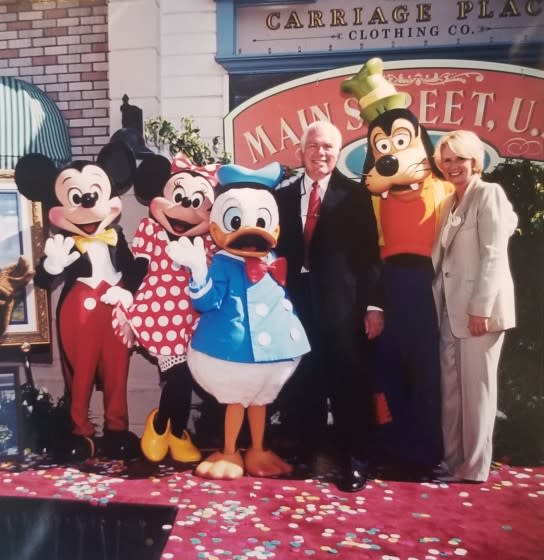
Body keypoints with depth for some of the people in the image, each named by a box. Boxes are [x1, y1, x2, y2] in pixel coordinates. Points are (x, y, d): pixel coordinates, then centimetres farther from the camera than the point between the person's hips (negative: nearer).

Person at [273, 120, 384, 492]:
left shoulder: (355, 196, 3)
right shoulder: (283, 196, 10)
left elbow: (369, 254, -2)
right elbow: (278, 251, 8)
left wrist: (374, 305, -8)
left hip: (343, 304, -2)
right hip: (298, 303, 3)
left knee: (349, 384, 4)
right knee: (300, 384, 10)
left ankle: (355, 462, 18)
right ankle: (303, 454, 28)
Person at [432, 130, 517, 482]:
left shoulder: (489, 193, -6)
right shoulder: (450, 202, 17)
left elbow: (493, 254, -14)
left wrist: (481, 307, -19)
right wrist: (436, 303, 6)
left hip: (478, 307, -7)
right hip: (451, 309, 8)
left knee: (476, 388, 0)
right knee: (450, 388, 11)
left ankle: (475, 468, 13)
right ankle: (452, 460, 23)